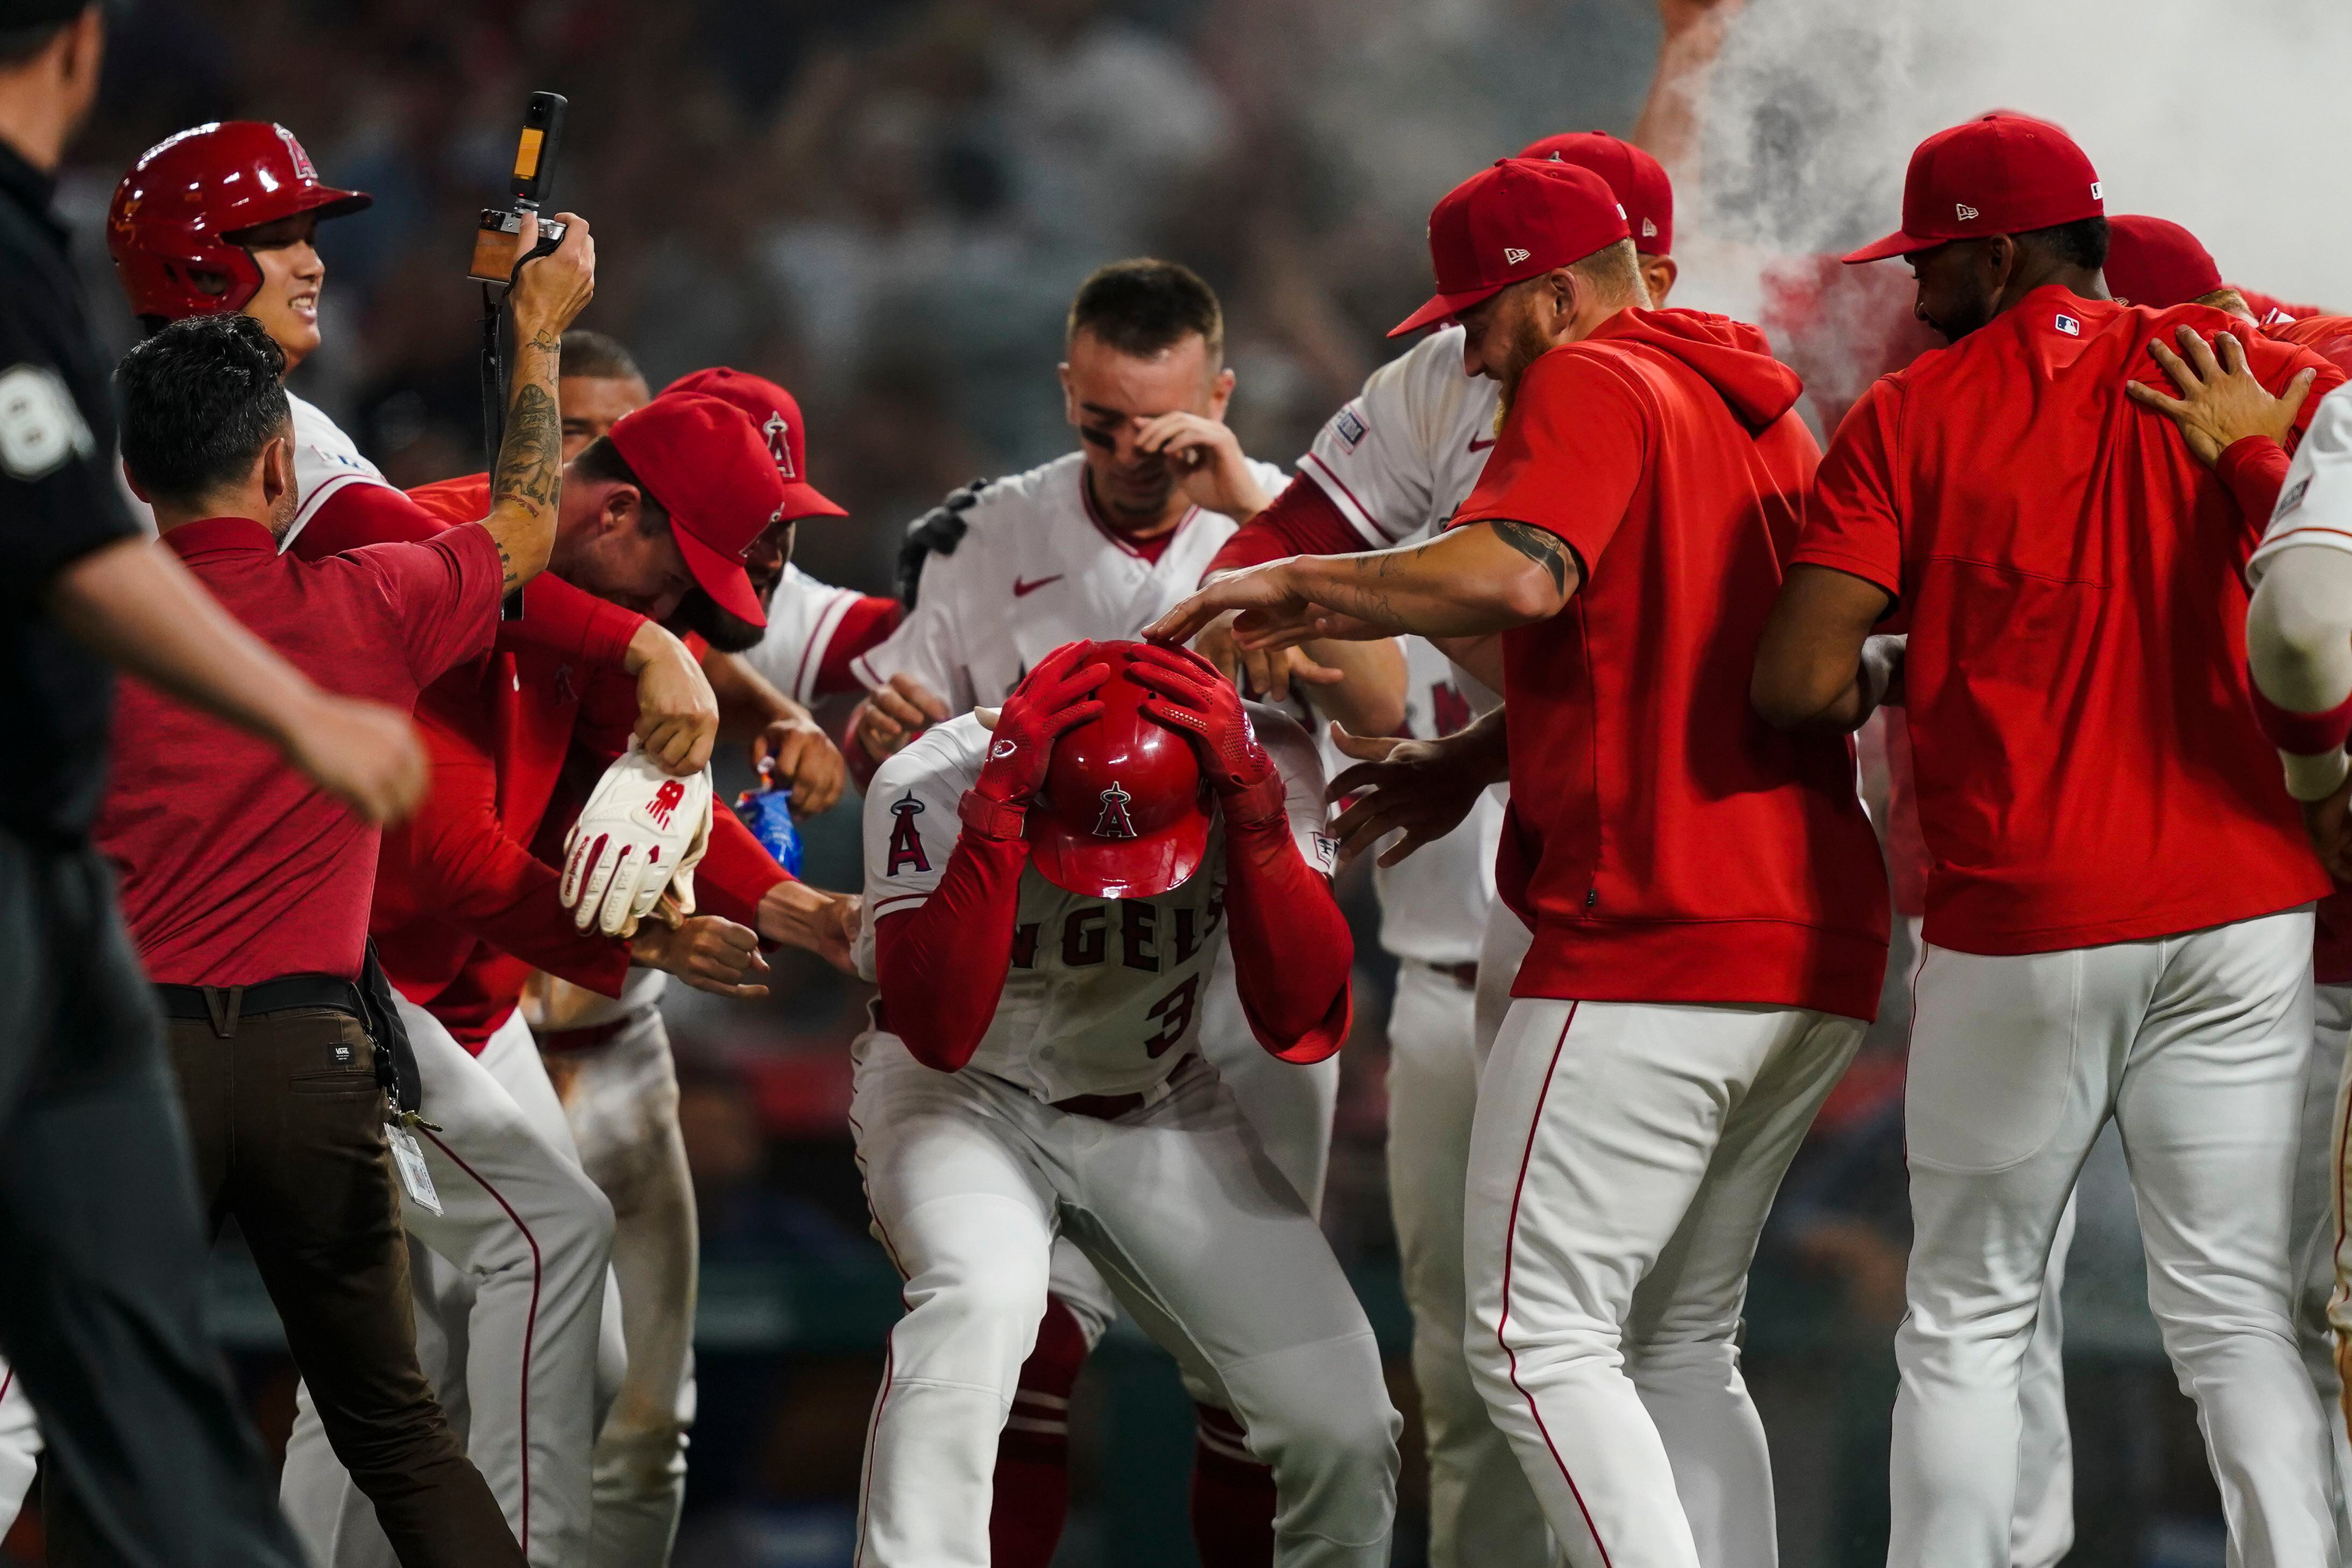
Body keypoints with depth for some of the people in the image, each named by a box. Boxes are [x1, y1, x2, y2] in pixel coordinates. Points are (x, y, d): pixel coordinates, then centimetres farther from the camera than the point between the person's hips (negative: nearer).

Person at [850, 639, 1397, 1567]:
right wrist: (1000, 803, -44)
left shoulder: (1261, 766, -21)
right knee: (982, 1298, -37)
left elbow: (1301, 1023, -28)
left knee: (1343, 1433, -6)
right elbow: (938, 1033, -37)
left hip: (1157, 1109, 3)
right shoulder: (931, 783, -27)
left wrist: (1249, 798, -37)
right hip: (963, 1099, -3)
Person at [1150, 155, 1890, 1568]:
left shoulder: (1591, 388, -7)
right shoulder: (1762, 409, 22)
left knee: (1541, 1340, -8)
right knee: (1681, 1342, 16)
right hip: (1817, 943, 10)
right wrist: (1475, 763, 19)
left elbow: (1517, 575, -25)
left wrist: (1295, 590, -14)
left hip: (1650, 945, -10)